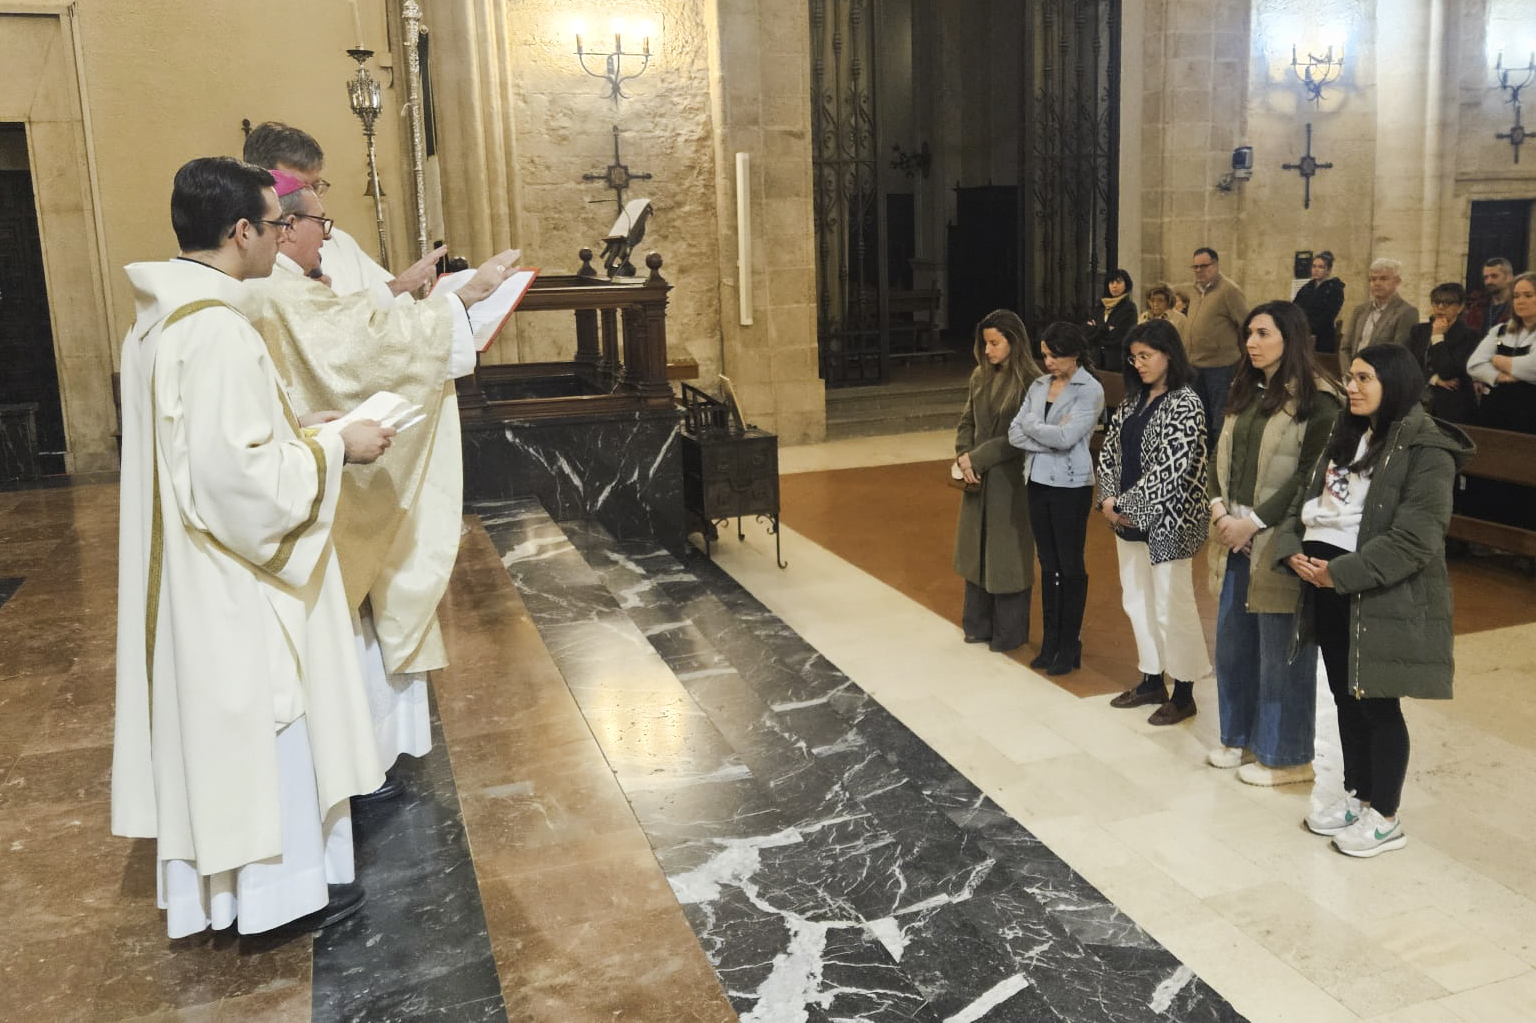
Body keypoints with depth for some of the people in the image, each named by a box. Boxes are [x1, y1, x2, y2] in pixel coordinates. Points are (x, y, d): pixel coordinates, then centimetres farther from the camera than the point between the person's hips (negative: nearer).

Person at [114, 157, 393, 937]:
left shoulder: (160, 319, 8)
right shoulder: (217, 329, -24)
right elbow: (236, 471, -27)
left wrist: (299, 433, 16)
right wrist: (334, 446, -16)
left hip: (190, 565, 10)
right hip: (232, 576, -10)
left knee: (208, 715, 19)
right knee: (264, 722, 5)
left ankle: (209, 877, 34)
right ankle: (279, 882, 21)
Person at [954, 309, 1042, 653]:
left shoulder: (1030, 382, -14)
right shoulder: (981, 376, 5)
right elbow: (967, 422, 10)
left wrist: (977, 457, -18)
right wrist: (963, 457, -8)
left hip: (1010, 482, -6)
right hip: (978, 481, 6)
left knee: (1007, 555, 6)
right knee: (976, 551, 14)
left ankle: (1009, 633, 21)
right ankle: (979, 624, 29)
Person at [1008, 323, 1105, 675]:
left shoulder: (1090, 390, -9)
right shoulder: (1038, 386, 8)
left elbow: (1066, 437, -20)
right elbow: (1015, 434, 1)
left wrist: (1031, 424, -6)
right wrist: (1049, 435, -13)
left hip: (1070, 486, -6)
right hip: (1038, 482, 6)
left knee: (1070, 566, 4)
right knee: (1048, 564, 13)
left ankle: (1069, 646, 15)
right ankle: (1050, 641, 22)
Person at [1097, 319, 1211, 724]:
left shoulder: (1185, 404, -14)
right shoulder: (1134, 399, 10)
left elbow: (1171, 469, -21)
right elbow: (1110, 449, 9)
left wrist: (1125, 505, -16)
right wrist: (1109, 499, -5)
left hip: (1167, 522, -8)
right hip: (1129, 520, 8)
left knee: (1172, 608, 1)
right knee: (1136, 602, 16)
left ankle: (1183, 694, 15)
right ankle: (1152, 681, 31)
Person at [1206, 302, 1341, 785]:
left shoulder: (1316, 399, -10)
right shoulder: (1244, 391, 13)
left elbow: (1311, 474, -15)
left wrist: (1254, 521, -15)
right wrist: (1220, 509, -3)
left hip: (1280, 542, -7)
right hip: (1236, 539, 7)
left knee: (1281, 651, 3)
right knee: (1232, 643, 15)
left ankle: (1285, 756, 17)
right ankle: (1240, 737, 32)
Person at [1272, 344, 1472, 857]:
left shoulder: (1427, 451, -12)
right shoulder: (1346, 438, 15)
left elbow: (1412, 540, -20)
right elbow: (1303, 504, 14)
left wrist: (1340, 573, -21)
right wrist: (1292, 551, -5)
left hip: (1382, 598, -7)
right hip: (1327, 588, 8)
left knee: (1378, 704, 2)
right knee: (1346, 698, 16)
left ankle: (1385, 818, 17)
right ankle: (1356, 795, 32)